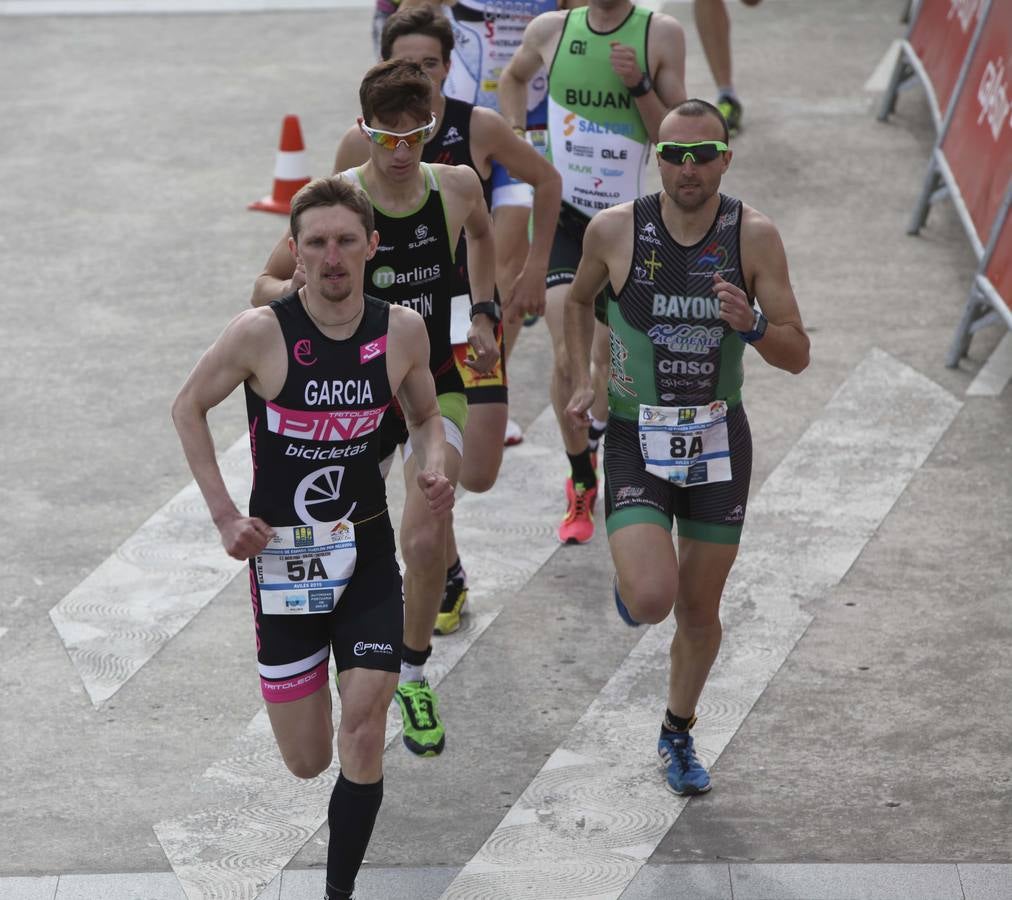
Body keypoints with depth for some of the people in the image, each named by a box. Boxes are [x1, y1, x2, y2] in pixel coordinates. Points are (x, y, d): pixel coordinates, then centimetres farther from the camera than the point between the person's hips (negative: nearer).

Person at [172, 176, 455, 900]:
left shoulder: (403, 331, -6)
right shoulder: (260, 333, -15)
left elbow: (426, 415, 12)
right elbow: (188, 408, 0)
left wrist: (435, 466, -11)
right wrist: (224, 514, -8)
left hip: (368, 552, 1)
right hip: (281, 554, -1)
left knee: (364, 726, -13)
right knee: (308, 762, 7)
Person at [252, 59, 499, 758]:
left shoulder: (456, 186, -9)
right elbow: (264, 286, -9)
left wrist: (485, 313, 10)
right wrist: (295, 289, -31)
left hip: (434, 385, 0)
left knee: (423, 539, -18)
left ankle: (414, 676, 4)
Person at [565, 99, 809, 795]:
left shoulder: (754, 236, -10)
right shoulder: (615, 229, -10)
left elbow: (797, 356, -8)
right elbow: (579, 300, 13)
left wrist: (751, 326, -28)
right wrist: (582, 382, 2)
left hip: (719, 440, 1)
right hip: (637, 442, -1)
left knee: (700, 611, 12)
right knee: (652, 600, -21)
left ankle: (679, 732, 38)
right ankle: (631, 574, 17)